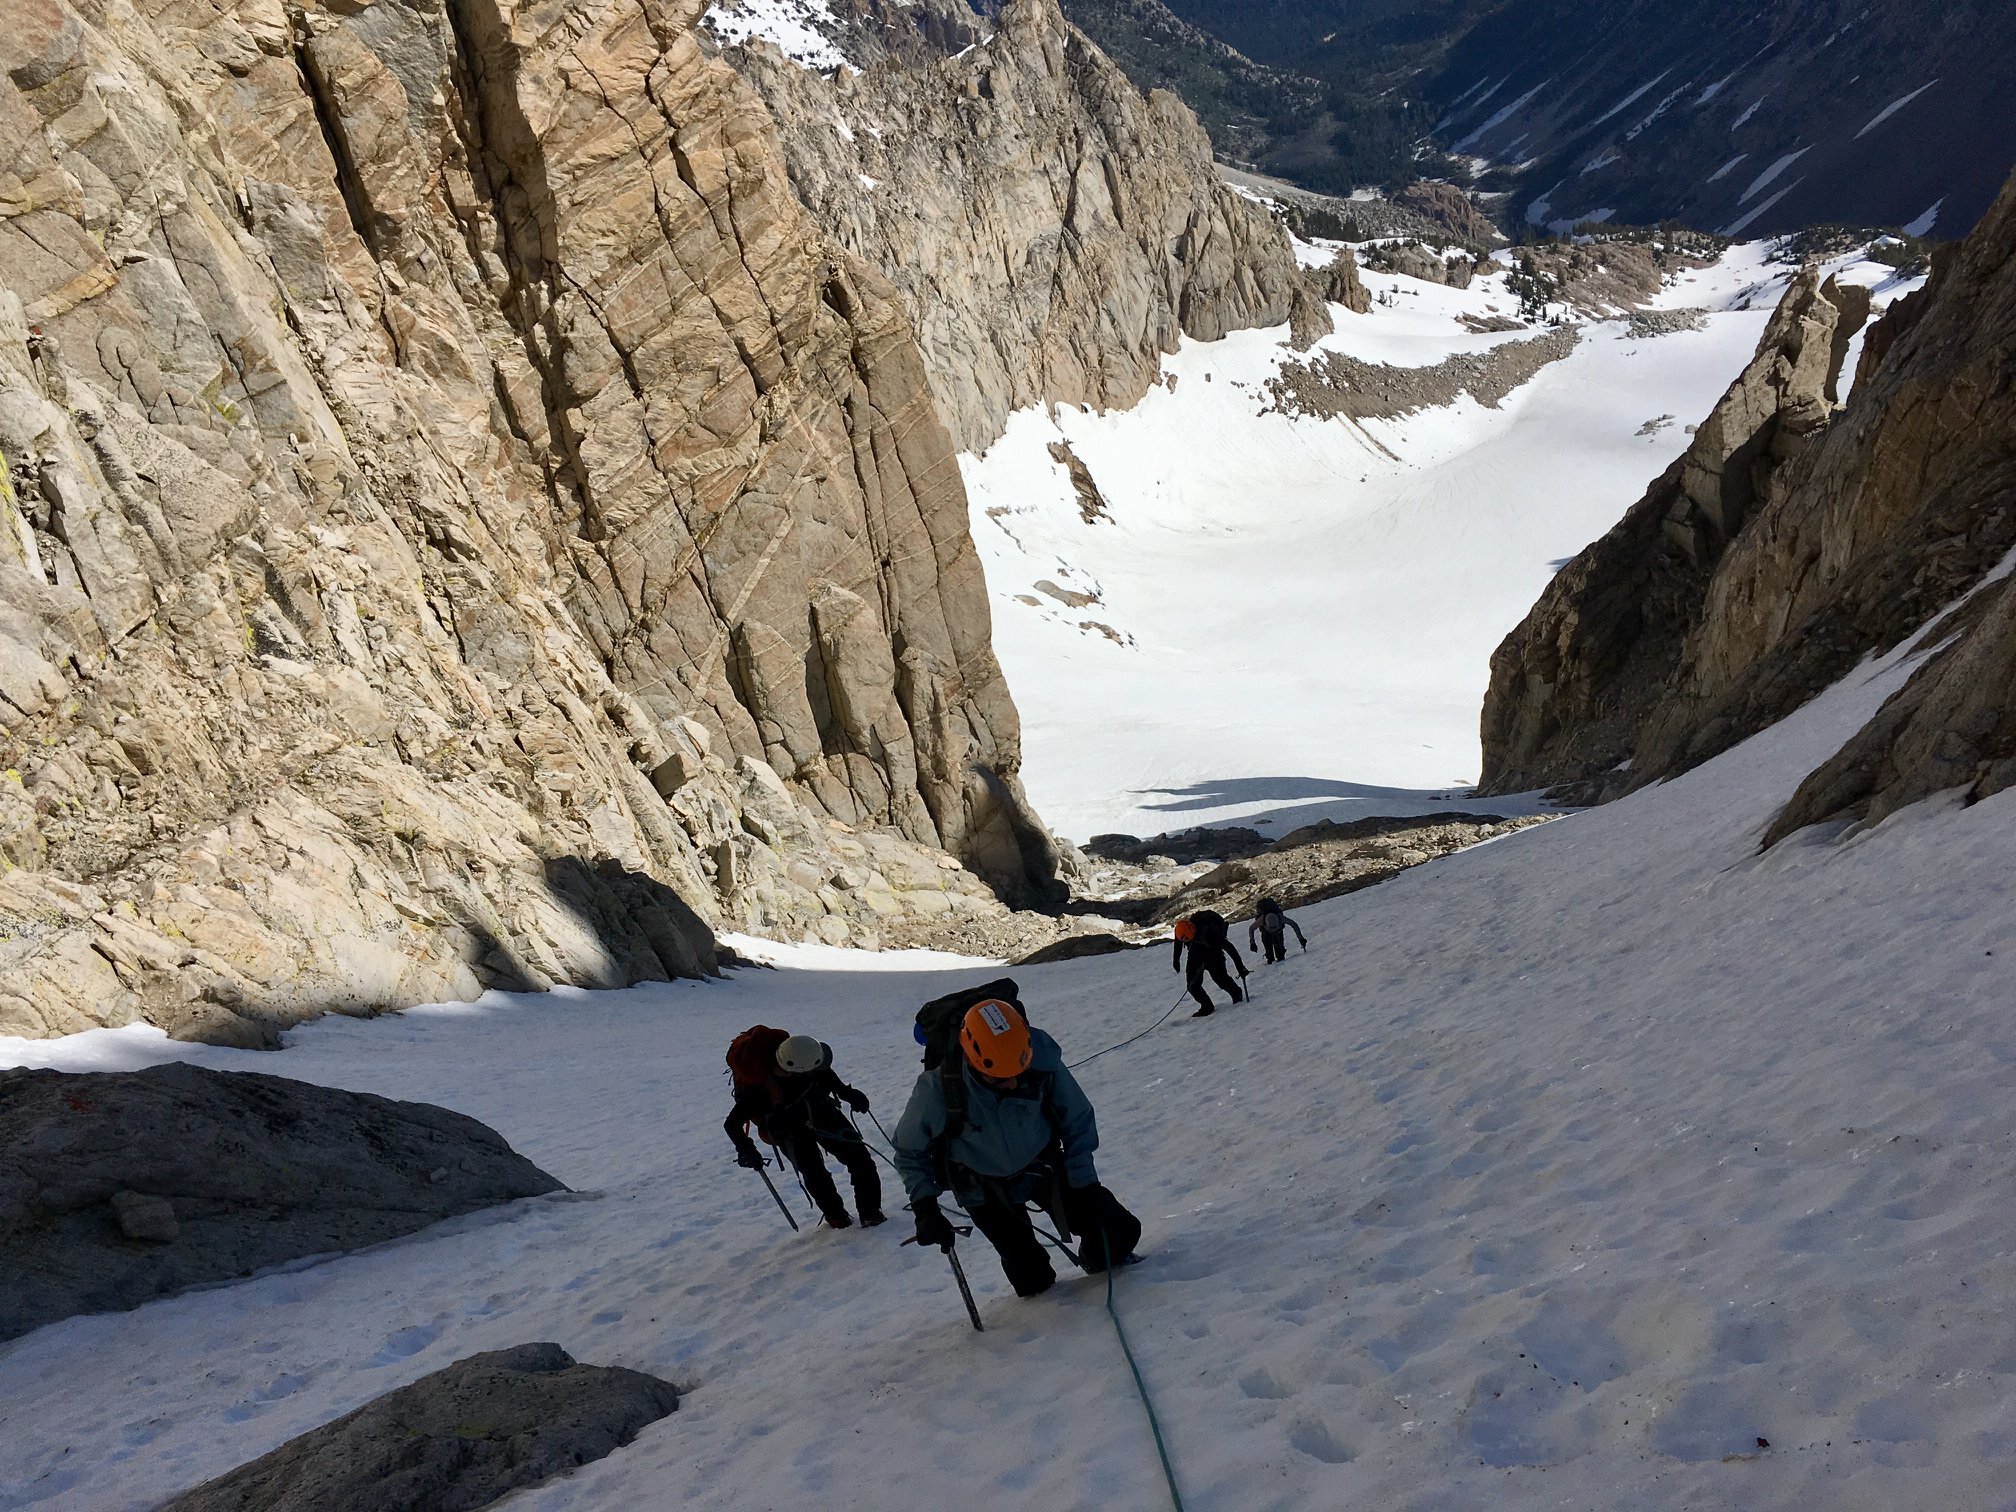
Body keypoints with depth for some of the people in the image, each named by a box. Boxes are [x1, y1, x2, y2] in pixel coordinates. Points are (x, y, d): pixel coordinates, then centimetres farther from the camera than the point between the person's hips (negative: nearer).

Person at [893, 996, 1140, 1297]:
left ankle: (1098, 1261, 32)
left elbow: (1077, 1120, -9)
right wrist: (924, 1208, -20)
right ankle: (1037, 1286, 31)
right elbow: (909, 1150, -12)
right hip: (985, 1189, -2)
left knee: (1119, 1230, -2)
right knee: (1033, 1280, -6)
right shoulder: (938, 1088, -33)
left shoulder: (1042, 1059, -29)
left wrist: (1083, 1183, -12)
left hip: (1042, 1166, 2)